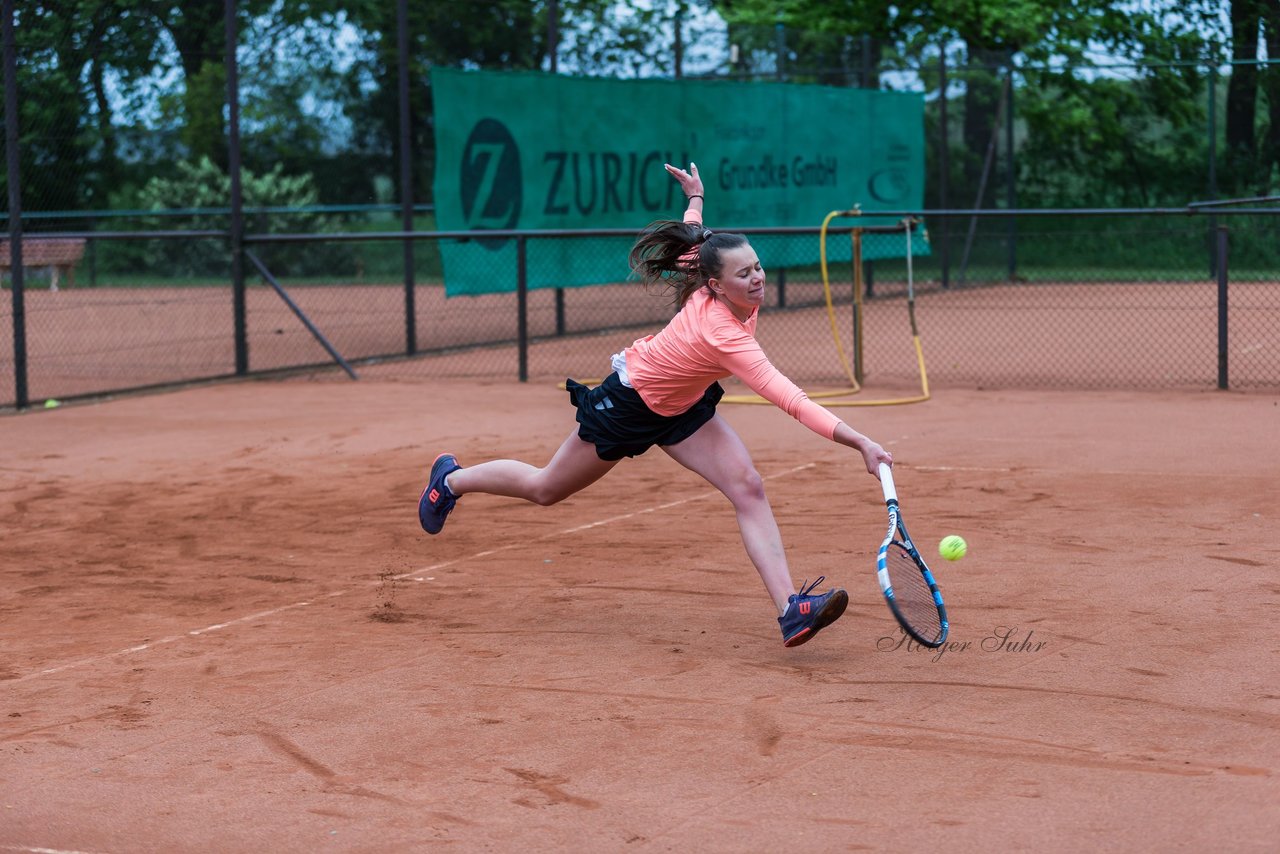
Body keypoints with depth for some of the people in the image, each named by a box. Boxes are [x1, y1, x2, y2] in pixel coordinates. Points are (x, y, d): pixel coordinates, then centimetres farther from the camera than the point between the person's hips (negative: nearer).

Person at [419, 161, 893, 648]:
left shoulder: (710, 288, -20)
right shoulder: (724, 334, -42)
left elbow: (689, 241, 2)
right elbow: (791, 400, -51)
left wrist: (696, 197, 22)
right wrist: (861, 444, -56)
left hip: (684, 405, 7)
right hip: (629, 405, -7)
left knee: (747, 488, -14)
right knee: (545, 490, 15)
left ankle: (791, 610, -20)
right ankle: (452, 479, 42)